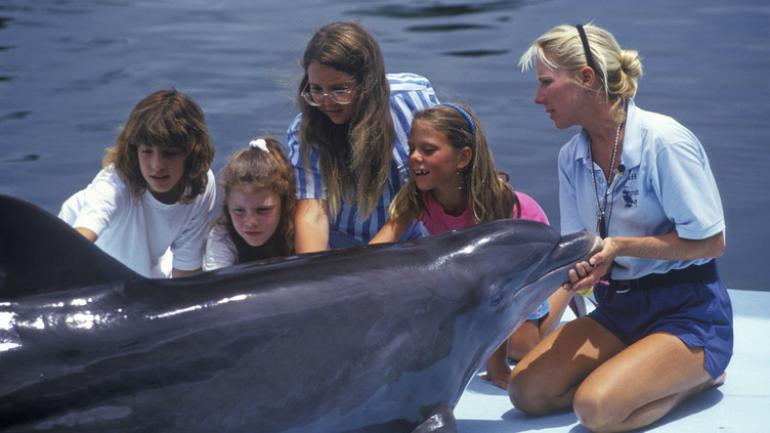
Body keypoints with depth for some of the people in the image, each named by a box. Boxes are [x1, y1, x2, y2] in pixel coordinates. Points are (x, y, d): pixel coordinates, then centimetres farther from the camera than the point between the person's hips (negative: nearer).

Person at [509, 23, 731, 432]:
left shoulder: (664, 141, -17)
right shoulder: (572, 157, 5)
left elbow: (711, 241, -15)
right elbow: (576, 252, 7)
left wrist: (621, 246, -21)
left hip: (688, 310, -7)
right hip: (617, 309, 7)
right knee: (527, 390, -12)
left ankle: (699, 376, 0)